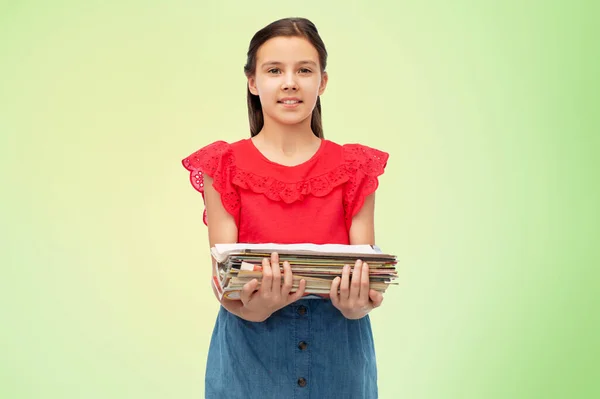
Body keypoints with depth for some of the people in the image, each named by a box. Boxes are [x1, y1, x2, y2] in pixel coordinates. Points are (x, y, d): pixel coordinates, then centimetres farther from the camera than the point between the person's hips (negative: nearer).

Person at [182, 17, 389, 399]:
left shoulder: (354, 169, 1)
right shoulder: (224, 169, -2)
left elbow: (366, 273, -3)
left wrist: (356, 305, -24)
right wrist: (253, 308, -27)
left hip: (338, 353, 1)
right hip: (250, 352, -1)